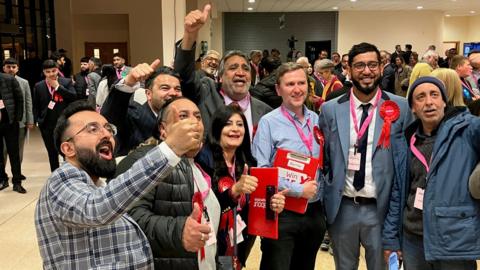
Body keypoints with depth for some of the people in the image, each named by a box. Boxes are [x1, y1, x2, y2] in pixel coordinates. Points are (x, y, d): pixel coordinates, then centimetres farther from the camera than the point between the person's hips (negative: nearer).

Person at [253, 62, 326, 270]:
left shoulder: (318, 120, 7)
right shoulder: (269, 122, -9)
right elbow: (260, 169, -15)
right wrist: (298, 190, -17)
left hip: (314, 212, 5)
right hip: (282, 213, -5)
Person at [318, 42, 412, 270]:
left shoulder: (400, 107, -2)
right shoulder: (330, 109, 1)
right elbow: (323, 159, 7)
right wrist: (325, 200, 2)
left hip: (381, 208, -1)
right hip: (342, 208, 1)